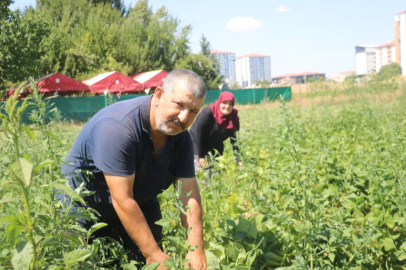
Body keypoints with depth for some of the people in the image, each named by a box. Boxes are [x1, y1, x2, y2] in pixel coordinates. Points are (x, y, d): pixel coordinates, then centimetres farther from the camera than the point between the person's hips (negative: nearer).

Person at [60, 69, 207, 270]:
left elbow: (189, 193, -12)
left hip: (141, 205, 6)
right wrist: (154, 254, -28)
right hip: (85, 207, -5)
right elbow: (122, 200, -33)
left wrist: (196, 250, -19)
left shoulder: (181, 137, -12)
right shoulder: (118, 126, -33)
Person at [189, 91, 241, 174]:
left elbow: (235, 140, -9)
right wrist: (201, 156, -19)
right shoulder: (208, 112, -24)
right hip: (198, 146, -5)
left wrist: (238, 160, -19)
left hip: (216, 150, 5)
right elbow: (198, 133, -21)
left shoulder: (234, 118, -9)